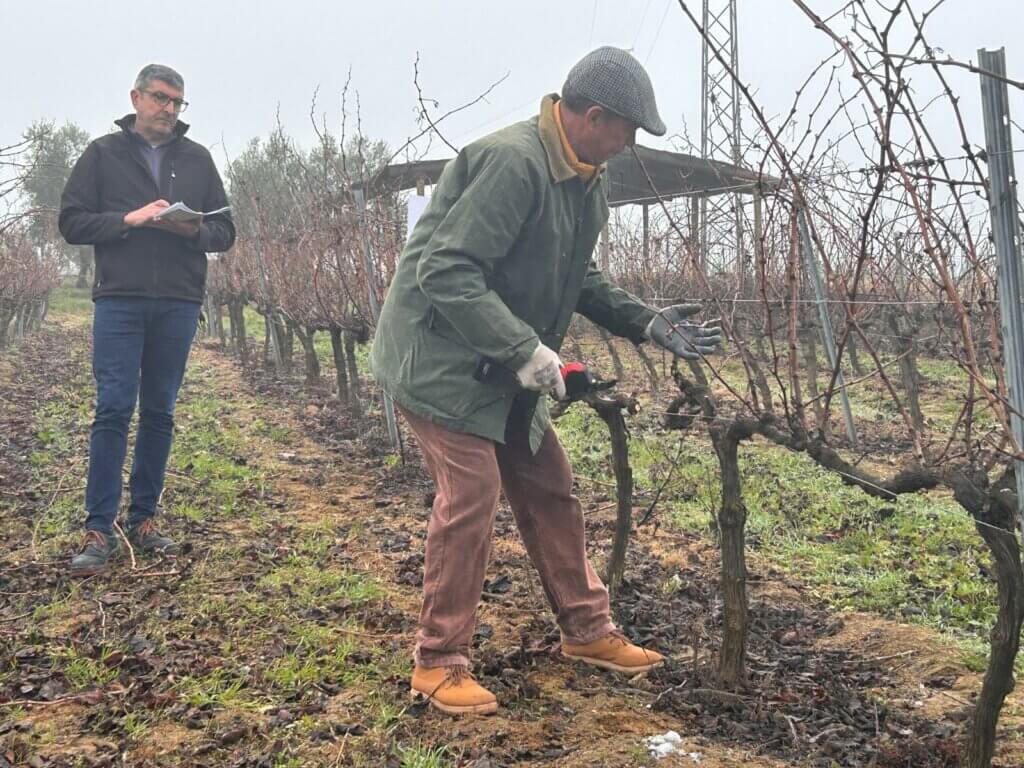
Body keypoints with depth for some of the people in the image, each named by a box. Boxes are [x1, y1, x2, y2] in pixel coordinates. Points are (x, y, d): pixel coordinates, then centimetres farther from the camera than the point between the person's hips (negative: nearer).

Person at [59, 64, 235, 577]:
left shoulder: (197, 159, 13)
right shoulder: (103, 153, 7)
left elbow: (224, 231, 12)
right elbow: (72, 222, 2)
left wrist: (192, 229, -10)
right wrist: (130, 219, -13)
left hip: (179, 304, 3)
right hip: (119, 302, -2)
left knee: (159, 413, 7)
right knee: (113, 410, -6)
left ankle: (144, 520, 16)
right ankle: (99, 530, -1)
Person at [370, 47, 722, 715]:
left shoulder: (586, 182, 7)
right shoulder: (511, 161, -24)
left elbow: (580, 278, 17)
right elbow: (445, 271, -28)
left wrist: (647, 323, 5)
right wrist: (524, 349, -29)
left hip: (505, 374, 9)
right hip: (443, 359, -9)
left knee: (551, 492, 12)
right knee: (471, 495, -11)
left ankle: (587, 629, 27)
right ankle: (440, 661, 6)